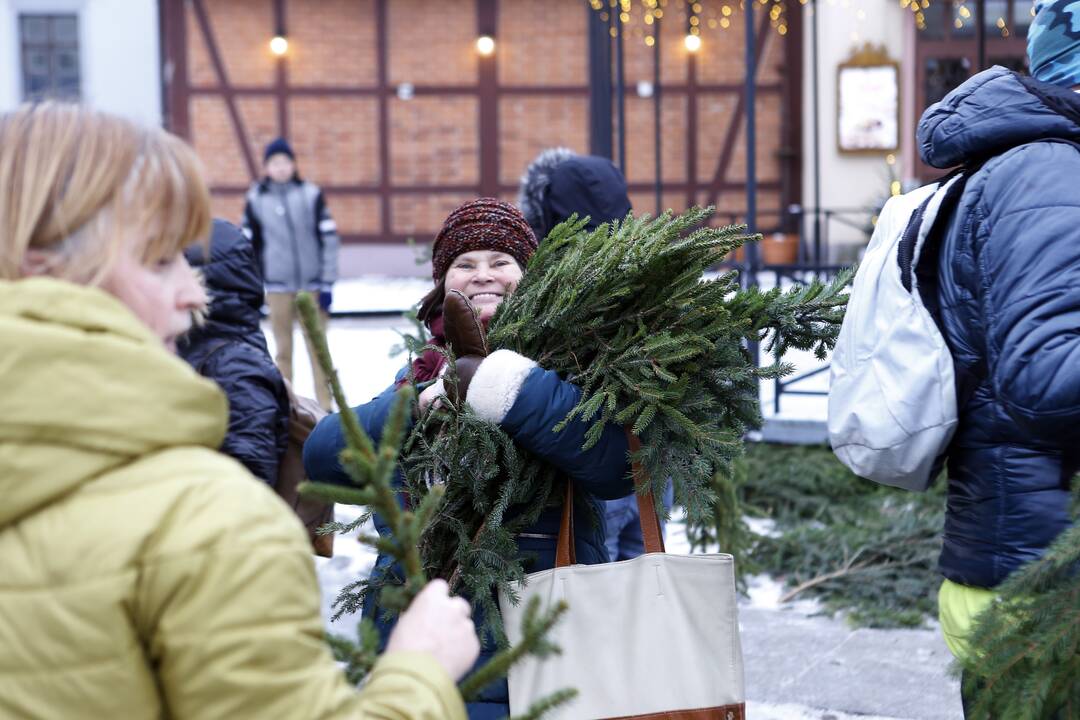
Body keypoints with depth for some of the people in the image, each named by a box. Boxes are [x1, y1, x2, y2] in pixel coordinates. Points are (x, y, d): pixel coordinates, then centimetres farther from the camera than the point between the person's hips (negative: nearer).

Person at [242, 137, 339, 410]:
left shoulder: (311, 194, 0)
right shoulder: (255, 199, 3)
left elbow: (329, 239, 0)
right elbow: (249, 244, 8)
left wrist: (327, 283, -4)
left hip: (312, 284, -1)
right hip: (277, 287, 1)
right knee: (282, 349, 6)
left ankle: (325, 406, 8)